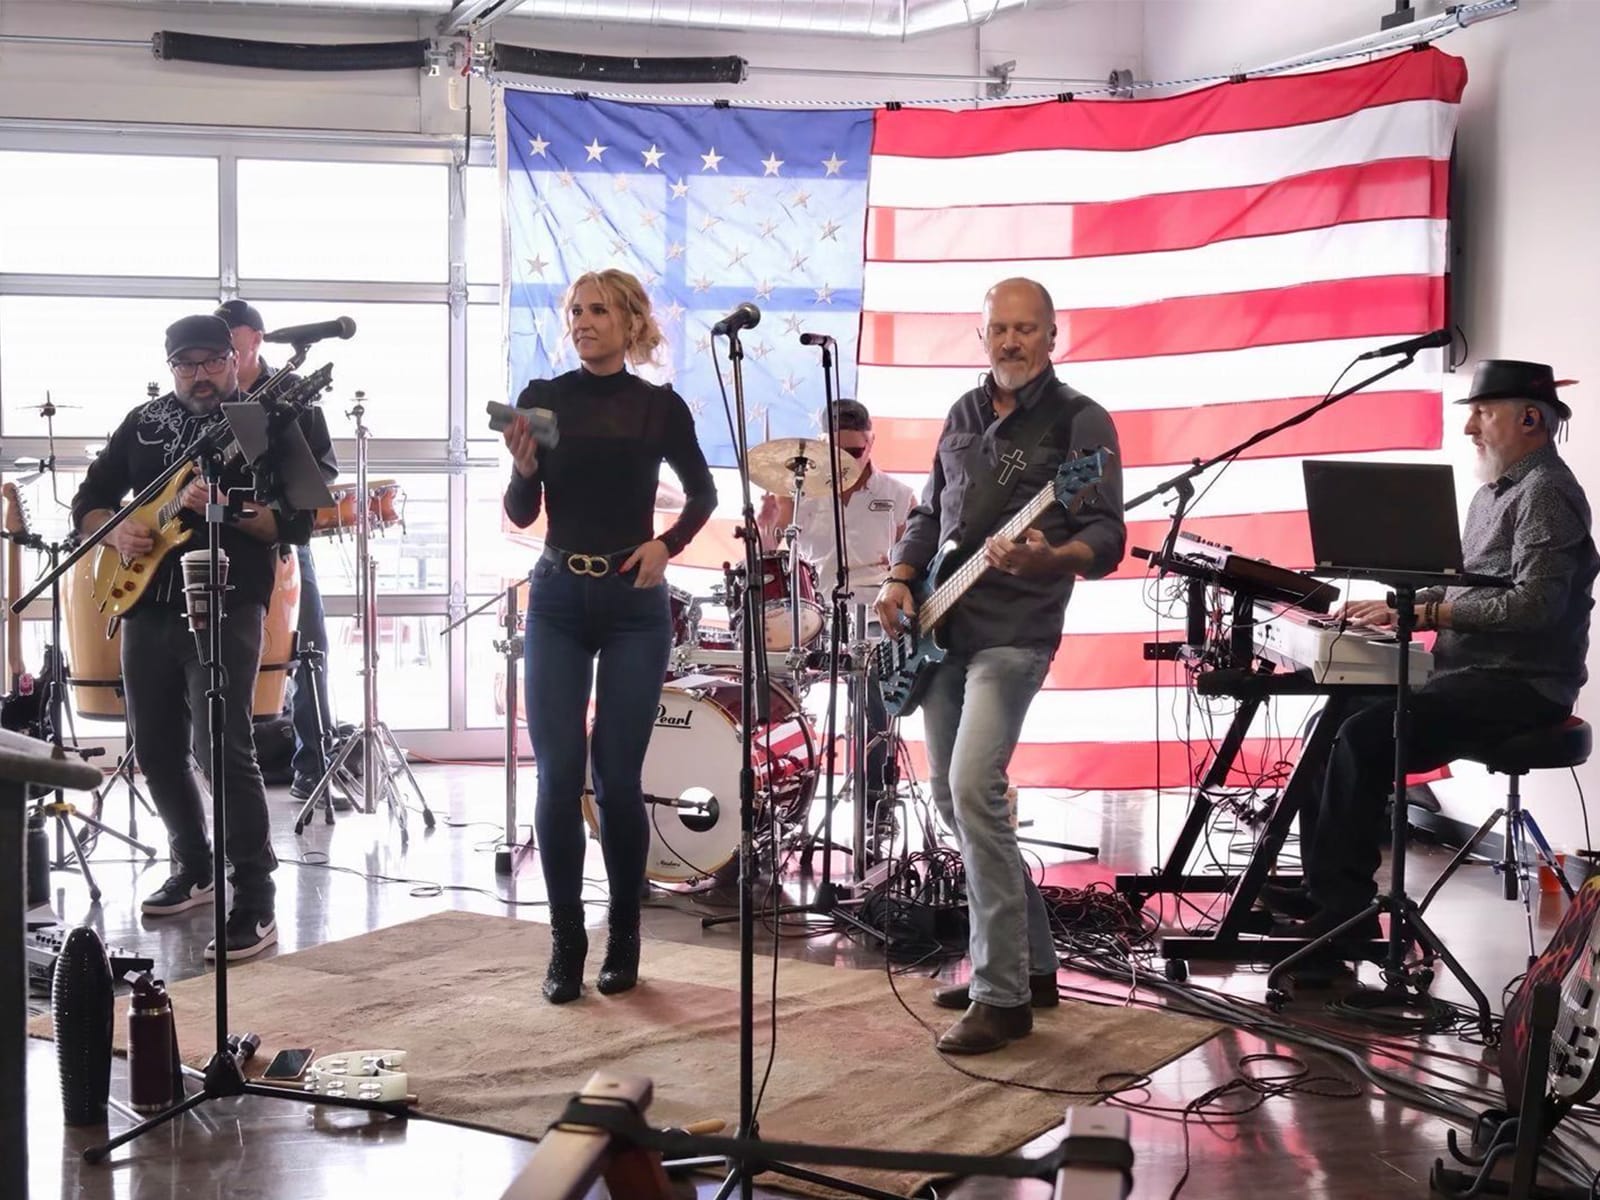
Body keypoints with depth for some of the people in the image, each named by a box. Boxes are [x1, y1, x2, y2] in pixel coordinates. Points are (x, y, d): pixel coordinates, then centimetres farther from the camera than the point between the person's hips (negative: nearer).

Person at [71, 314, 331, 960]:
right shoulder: (144, 422, 14)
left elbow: (296, 522, -9)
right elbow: (88, 500, 16)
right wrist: (116, 531, -6)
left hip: (225, 606, -6)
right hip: (147, 605, 6)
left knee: (224, 749, -15)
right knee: (156, 751, 12)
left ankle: (255, 903, -11)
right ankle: (195, 869, 31)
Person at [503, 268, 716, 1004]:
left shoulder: (659, 406, 1)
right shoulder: (543, 398, 2)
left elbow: (702, 491, 15)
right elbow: (521, 514, 0)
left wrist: (668, 544, -2)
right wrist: (523, 466, -20)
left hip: (634, 605, -1)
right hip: (557, 600, 1)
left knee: (617, 775, 0)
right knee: (557, 774, -4)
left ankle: (624, 937, 16)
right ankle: (565, 943, 7)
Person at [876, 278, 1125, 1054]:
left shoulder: (1080, 422, -6)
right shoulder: (963, 415, 14)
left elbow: (1107, 538, -13)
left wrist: (1045, 558, -33)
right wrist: (901, 579, 4)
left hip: (1012, 634, -8)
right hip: (942, 630, 8)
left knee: (973, 788, -20)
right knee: (951, 797, 11)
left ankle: (1002, 995, -13)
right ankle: (1030, 962, 25)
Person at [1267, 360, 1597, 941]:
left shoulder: (1545, 493, -12)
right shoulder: (1496, 490, 19)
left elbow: (1534, 605, -23)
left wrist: (1427, 611, -21)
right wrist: (1398, 606, 7)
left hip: (1520, 685, -10)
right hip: (1472, 675, 10)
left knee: (1364, 736, -24)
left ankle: (1346, 905, -19)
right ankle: (1322, 885, 2)